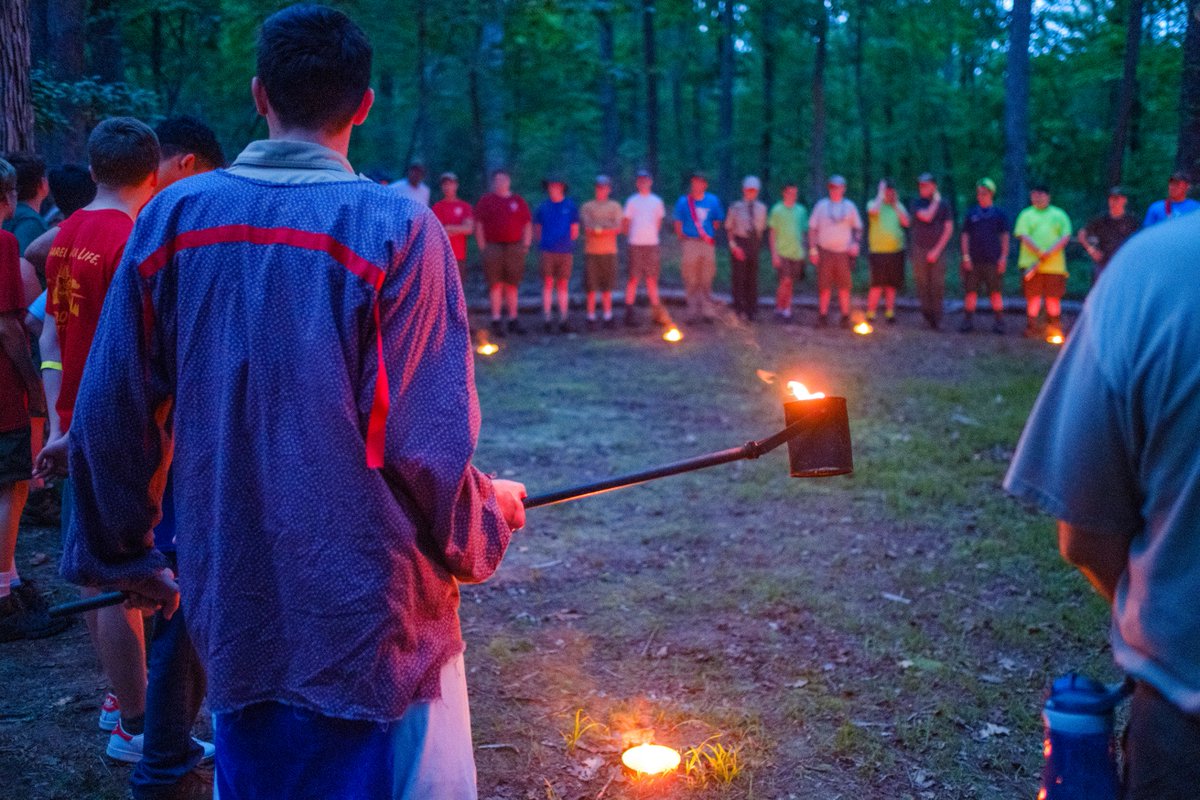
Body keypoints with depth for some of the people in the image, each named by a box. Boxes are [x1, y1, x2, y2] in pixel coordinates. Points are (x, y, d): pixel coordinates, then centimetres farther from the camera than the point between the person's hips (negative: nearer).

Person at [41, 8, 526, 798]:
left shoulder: (172, 216, -2)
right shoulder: (396, 227, -14)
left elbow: (110, 417, 1)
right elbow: (425, 451, -17)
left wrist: (120, 554, 16)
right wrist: (491, 513, 4)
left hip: (231, 607, 4)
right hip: (369, 614, -4)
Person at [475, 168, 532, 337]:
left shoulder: (518, 201, 12)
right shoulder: (486, 200, 6)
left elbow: (527, 225, 13)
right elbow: (479, 226, 2)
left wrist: (525, 245, 4)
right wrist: (482, 247, -5)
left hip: (514, 247, 3)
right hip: (493, 247, -2)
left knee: (512, 285, 9)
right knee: (496, 285, -5)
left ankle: (513, 320, 15)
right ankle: (496, 321, -2)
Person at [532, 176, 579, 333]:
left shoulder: (570, 206, 7)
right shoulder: (543, 206, 8)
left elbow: (575, 231, 9)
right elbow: (537, 230, 13)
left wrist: (566, 243, 5)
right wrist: (544, 242, 4)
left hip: (565, 251, 0)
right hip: (547, 251, 0)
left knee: (563, 285, 4)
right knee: (548, 284, -4)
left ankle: (564, 320, 7)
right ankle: (547, 319, -3)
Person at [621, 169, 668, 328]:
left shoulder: (657, 201, 11)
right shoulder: (632, 201, 3)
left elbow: (658, 223, 16)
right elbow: (626, 224, 5)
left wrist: (653, 236, 8)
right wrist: (630, 237, 0)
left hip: (652, 244, 3)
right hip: (636, 244, -3)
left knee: (652, 279, 6)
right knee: (633, 279, -4)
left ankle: (657, 313, 10)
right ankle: (629, 313, -2)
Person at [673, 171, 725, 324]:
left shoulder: (713, 201, 7)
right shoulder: (683, 201, 3)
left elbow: (717, 221, 16)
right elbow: (678, 224, 7)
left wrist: (710, 235, 9)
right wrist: (681, 237, 0)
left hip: (708, 244, 1)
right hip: (690, 243, -1)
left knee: (707, 281, 4)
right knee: (691, 281, -2)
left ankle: (708, 311, 9)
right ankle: (693, 312, 3)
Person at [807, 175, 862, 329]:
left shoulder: (850, 206, 9)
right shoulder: (821, 205, 6)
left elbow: (858, 227, 13)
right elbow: (812, 228, 6)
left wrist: (856, 243, -5)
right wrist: (813, 249, -2)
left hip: (844, 252, 1)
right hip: (825, 251, -1)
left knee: (844, 286, 2)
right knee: (824, 286, -1)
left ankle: (845, 317, 8)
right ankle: (822, 316, 5)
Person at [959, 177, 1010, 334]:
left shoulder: (999, 213, 5)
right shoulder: (971, 213, 8)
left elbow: (1005, 237, 5)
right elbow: (965, 235, 8)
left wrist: (1003, 257, -3)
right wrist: (966, 256, -1)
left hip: (993, 260, -1)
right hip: (974, 260, 1)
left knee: (996, 292, 1)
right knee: (970, 291, 2)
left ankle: (998, 323, 8)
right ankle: (968, 321, 10)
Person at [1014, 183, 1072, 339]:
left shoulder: (1059, 214, 14)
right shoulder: (1026, 215, 11)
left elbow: (1066, 237, 4)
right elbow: (1023, 236, -3)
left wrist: (1049, 252, -11)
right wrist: (1040, 253, -14)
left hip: (1055, 265, 1)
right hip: (1032, 263, -1)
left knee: (1054, 298, 1)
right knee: (1033, 297, -3)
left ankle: (1055, 329, 9)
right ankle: (1032, 328, 5)